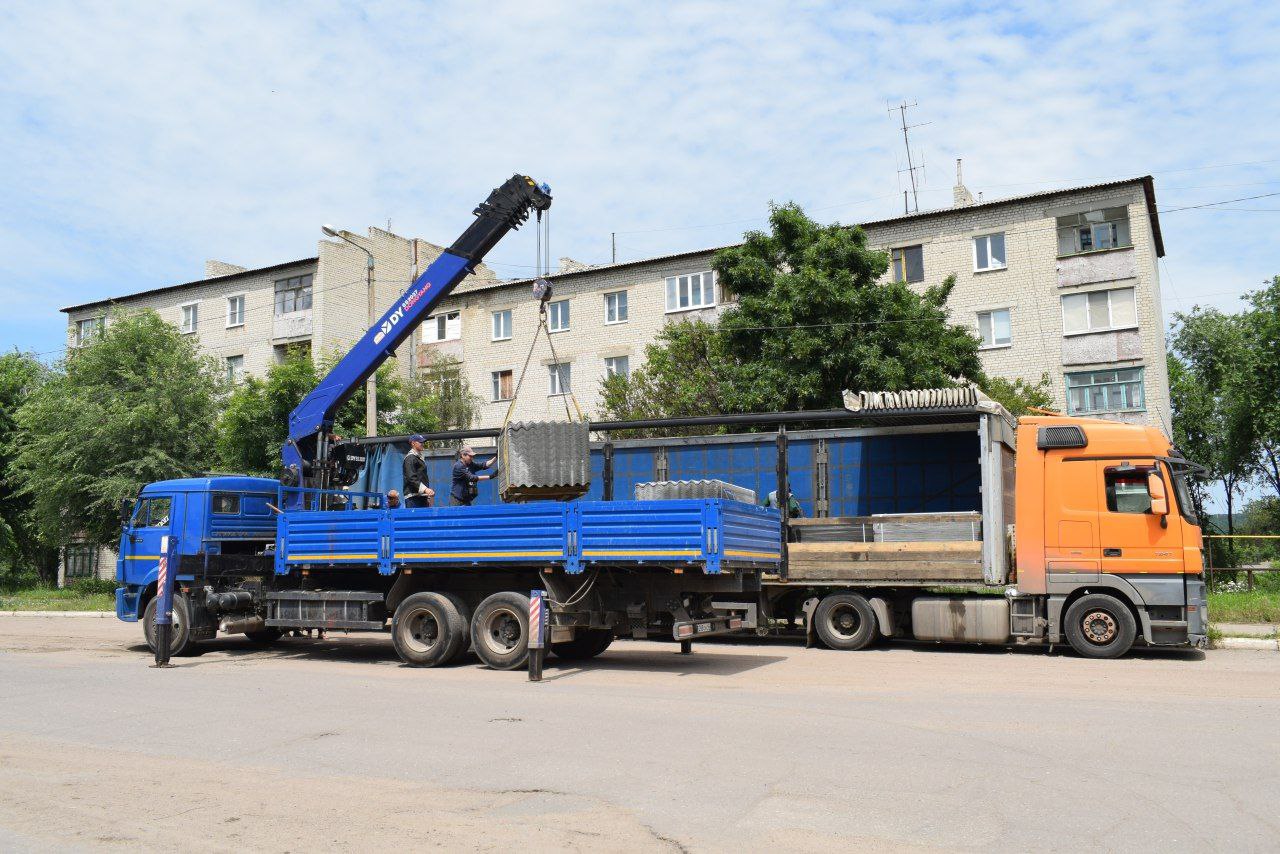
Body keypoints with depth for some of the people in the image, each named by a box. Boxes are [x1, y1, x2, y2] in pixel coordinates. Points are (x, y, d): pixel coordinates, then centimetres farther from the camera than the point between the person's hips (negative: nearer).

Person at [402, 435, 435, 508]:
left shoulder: (420, 457, 22)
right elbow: (411, 478, -19)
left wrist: (427, 497, 23)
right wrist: (425, 489, -30)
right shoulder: (410, 458, -7)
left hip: (422, 496, 9)